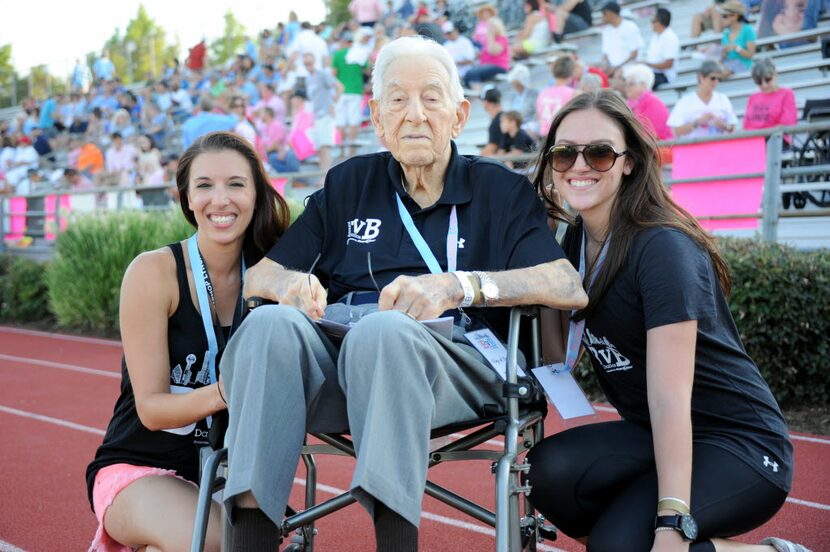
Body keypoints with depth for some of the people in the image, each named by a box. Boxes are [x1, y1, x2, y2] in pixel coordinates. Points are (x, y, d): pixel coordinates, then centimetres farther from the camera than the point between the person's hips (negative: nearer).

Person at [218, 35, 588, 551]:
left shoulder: (501, 189, 17)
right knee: (270, 324, -30)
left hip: (453, 363, -3)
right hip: (337, 350, 3)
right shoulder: (348, 184, 25)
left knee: (381, 330, -37)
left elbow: (570, 288, 0)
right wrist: (293, 284, -3)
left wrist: (458, 286, -15)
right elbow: (258, 276, 22)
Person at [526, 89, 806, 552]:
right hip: (658, 439, 7)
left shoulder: (662, 249, -20)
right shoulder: (575, 241, 3)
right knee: (551, 471, -20)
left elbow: (670, 396, -26)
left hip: (740, 445, -7)